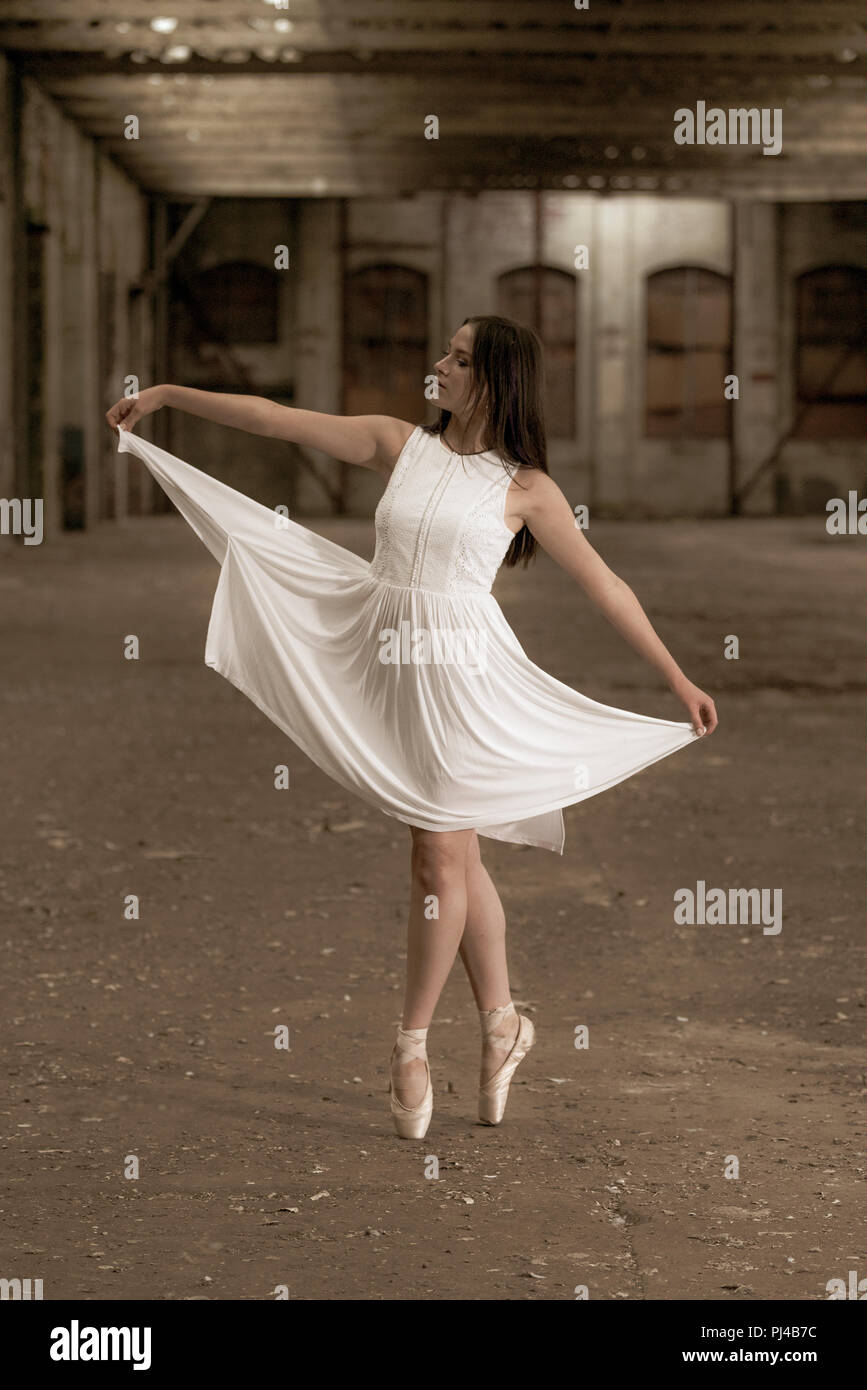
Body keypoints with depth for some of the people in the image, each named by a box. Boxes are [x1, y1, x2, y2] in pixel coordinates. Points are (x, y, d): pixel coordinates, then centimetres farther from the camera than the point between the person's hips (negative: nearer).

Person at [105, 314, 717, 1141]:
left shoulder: (526, 486, -2)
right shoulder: (399, 445, 7)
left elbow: (604, 586, 1)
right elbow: (277, 419, 8)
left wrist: (679, 680, 0)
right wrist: (166, 394, 8)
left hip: (461, 668, -3)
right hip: (387, 660, 3)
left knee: (440, 855, -3)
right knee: (455, 855, 10)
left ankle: (411, 1042, 11)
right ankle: (500, 1026, 21)